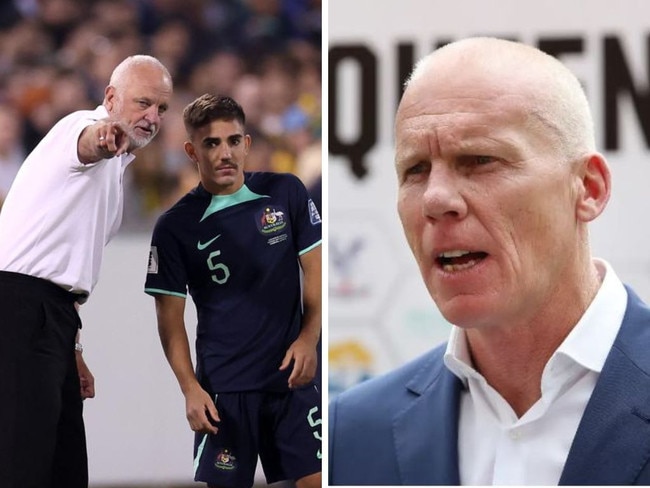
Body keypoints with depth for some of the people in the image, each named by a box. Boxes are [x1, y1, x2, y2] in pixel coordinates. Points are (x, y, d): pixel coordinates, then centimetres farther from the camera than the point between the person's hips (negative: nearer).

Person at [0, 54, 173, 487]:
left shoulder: (113, 167, 26)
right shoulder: (84, 125, -4)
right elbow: (86, 142, -33)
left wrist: (72, 352, 29)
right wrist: (104, 137, -57)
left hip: (53, 307, 10)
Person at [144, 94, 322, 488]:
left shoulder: (286, 192, 1)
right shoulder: (175, 227, -3)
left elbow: (315, 269, 6)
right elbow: (170, 316, 0)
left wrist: (309, 338, -9)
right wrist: (190, 388, -10)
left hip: (292, 375, 1)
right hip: (223, 388, -1)